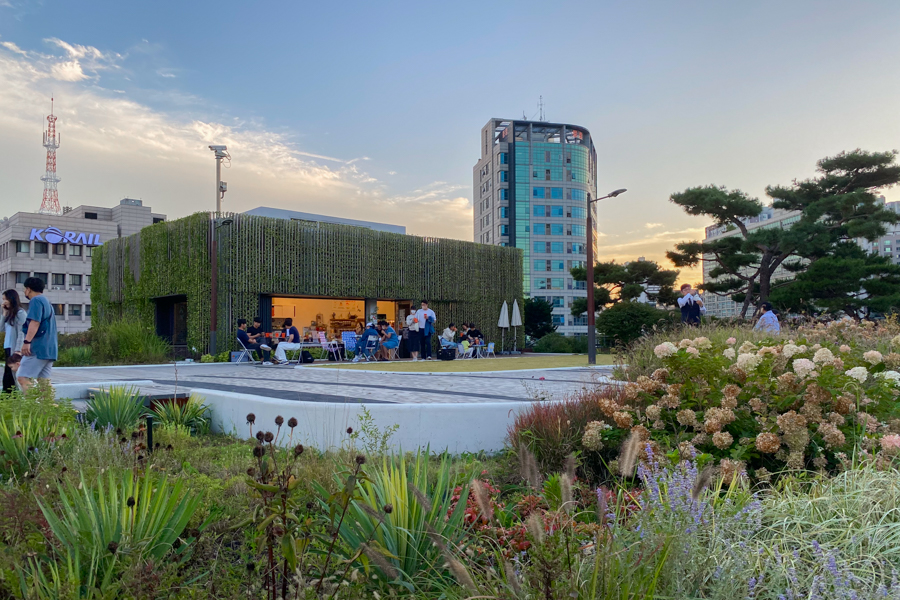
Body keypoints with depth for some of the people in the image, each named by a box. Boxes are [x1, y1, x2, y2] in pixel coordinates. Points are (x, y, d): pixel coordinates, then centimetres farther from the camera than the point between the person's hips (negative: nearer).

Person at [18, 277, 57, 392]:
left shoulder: (36, 300, -5)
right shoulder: (47, 301, 24)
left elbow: (35, 322, -18)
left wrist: (27, 341, -24)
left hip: (38, 347, -9)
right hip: (50, 347, 9)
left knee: (23, 377, -11)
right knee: (44, 380, 5)